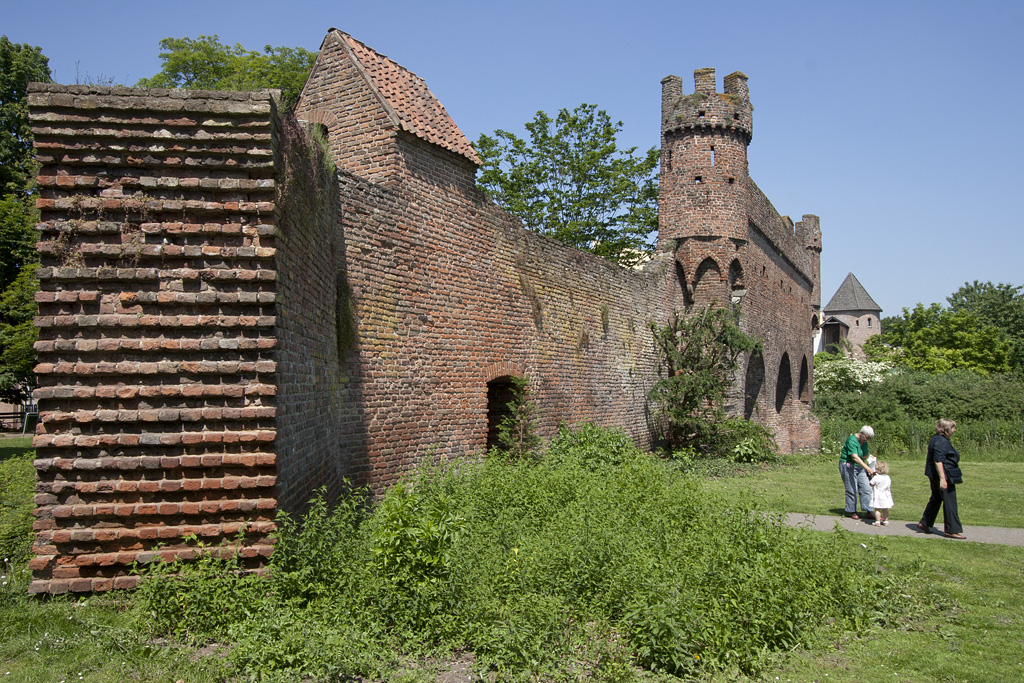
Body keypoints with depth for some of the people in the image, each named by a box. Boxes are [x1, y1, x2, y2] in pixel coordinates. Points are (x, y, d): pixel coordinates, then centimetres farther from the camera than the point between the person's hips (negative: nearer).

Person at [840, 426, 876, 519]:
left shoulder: (864, 442, 7)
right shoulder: (852, 441, -21)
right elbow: (855, 457, -32)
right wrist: (867, 468, -39)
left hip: (860, 467, 8)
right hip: (848, 467, -8)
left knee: (866, 489, -1)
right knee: (852, 490, -4)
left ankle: (869, 511, 2)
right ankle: (852, 512, 6)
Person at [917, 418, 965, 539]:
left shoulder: (936, 439, 14)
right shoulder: (941, 441, -19)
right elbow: (938, 460, -25)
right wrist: (942, 479, -27)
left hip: (934, 475, 11)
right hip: (945, 475, -11)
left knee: (936, 498, 18)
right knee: (950, 502, -5)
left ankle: (924, 523, 24)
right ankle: (952, 530, 0)